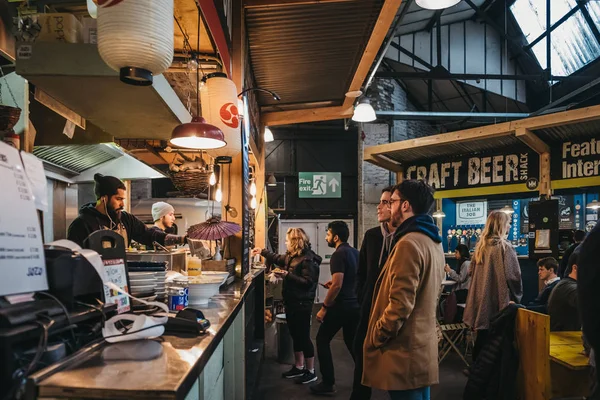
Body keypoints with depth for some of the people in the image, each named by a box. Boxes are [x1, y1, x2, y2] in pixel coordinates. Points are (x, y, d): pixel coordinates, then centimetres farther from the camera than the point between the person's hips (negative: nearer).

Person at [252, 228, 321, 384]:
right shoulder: (292, 256, 9)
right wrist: (262, 252, 27)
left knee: (304, 337, -1)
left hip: (302, 305, -9)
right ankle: (299, 367, 30)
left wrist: (288, 275, -24)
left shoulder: (307, 259, -19)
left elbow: (308, 282, -25)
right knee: (296, 336, 17)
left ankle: (311, 372, 11)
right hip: (291, 303, 9)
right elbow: (278, 258, 28)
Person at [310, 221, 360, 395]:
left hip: (341, 306, -8)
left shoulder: (339, 254, -17)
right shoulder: (355, 252, 10)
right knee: (352, 342, 19)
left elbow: (337, 285, -23)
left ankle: (328, 383, 8)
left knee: (322, 340, 6)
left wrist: (324, 308, -17)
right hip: (355, 305, 8)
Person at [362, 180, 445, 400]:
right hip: (423, 343, 10)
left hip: (404, 349, -9)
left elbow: (400, 303, -25)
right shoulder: (433, 242, 10)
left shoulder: (409, 243, -21)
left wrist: (376, 337, -11)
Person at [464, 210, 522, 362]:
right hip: (499, 300, -6)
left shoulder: (481, 246, 7)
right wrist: (516, 296, 0)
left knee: (482, 338, 14)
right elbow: (513, 275, -15)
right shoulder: (504, 246, -13)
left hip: (482, 299, 6)